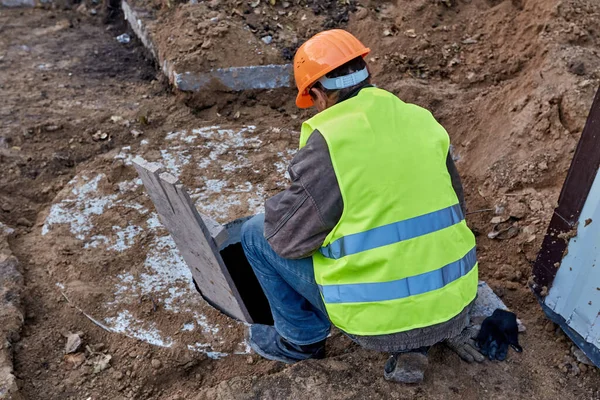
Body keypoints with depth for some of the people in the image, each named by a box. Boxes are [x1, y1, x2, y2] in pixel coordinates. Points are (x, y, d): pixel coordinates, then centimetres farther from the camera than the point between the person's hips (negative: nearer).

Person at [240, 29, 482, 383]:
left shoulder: (328, 141, -16)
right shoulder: (424, 121, 2)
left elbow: (289, 236, -9)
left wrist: (279, 207, 13)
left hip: (381, 317, -5)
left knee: (258, 233, 6)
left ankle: (302, 339, 22)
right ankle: (415, 345, 22)